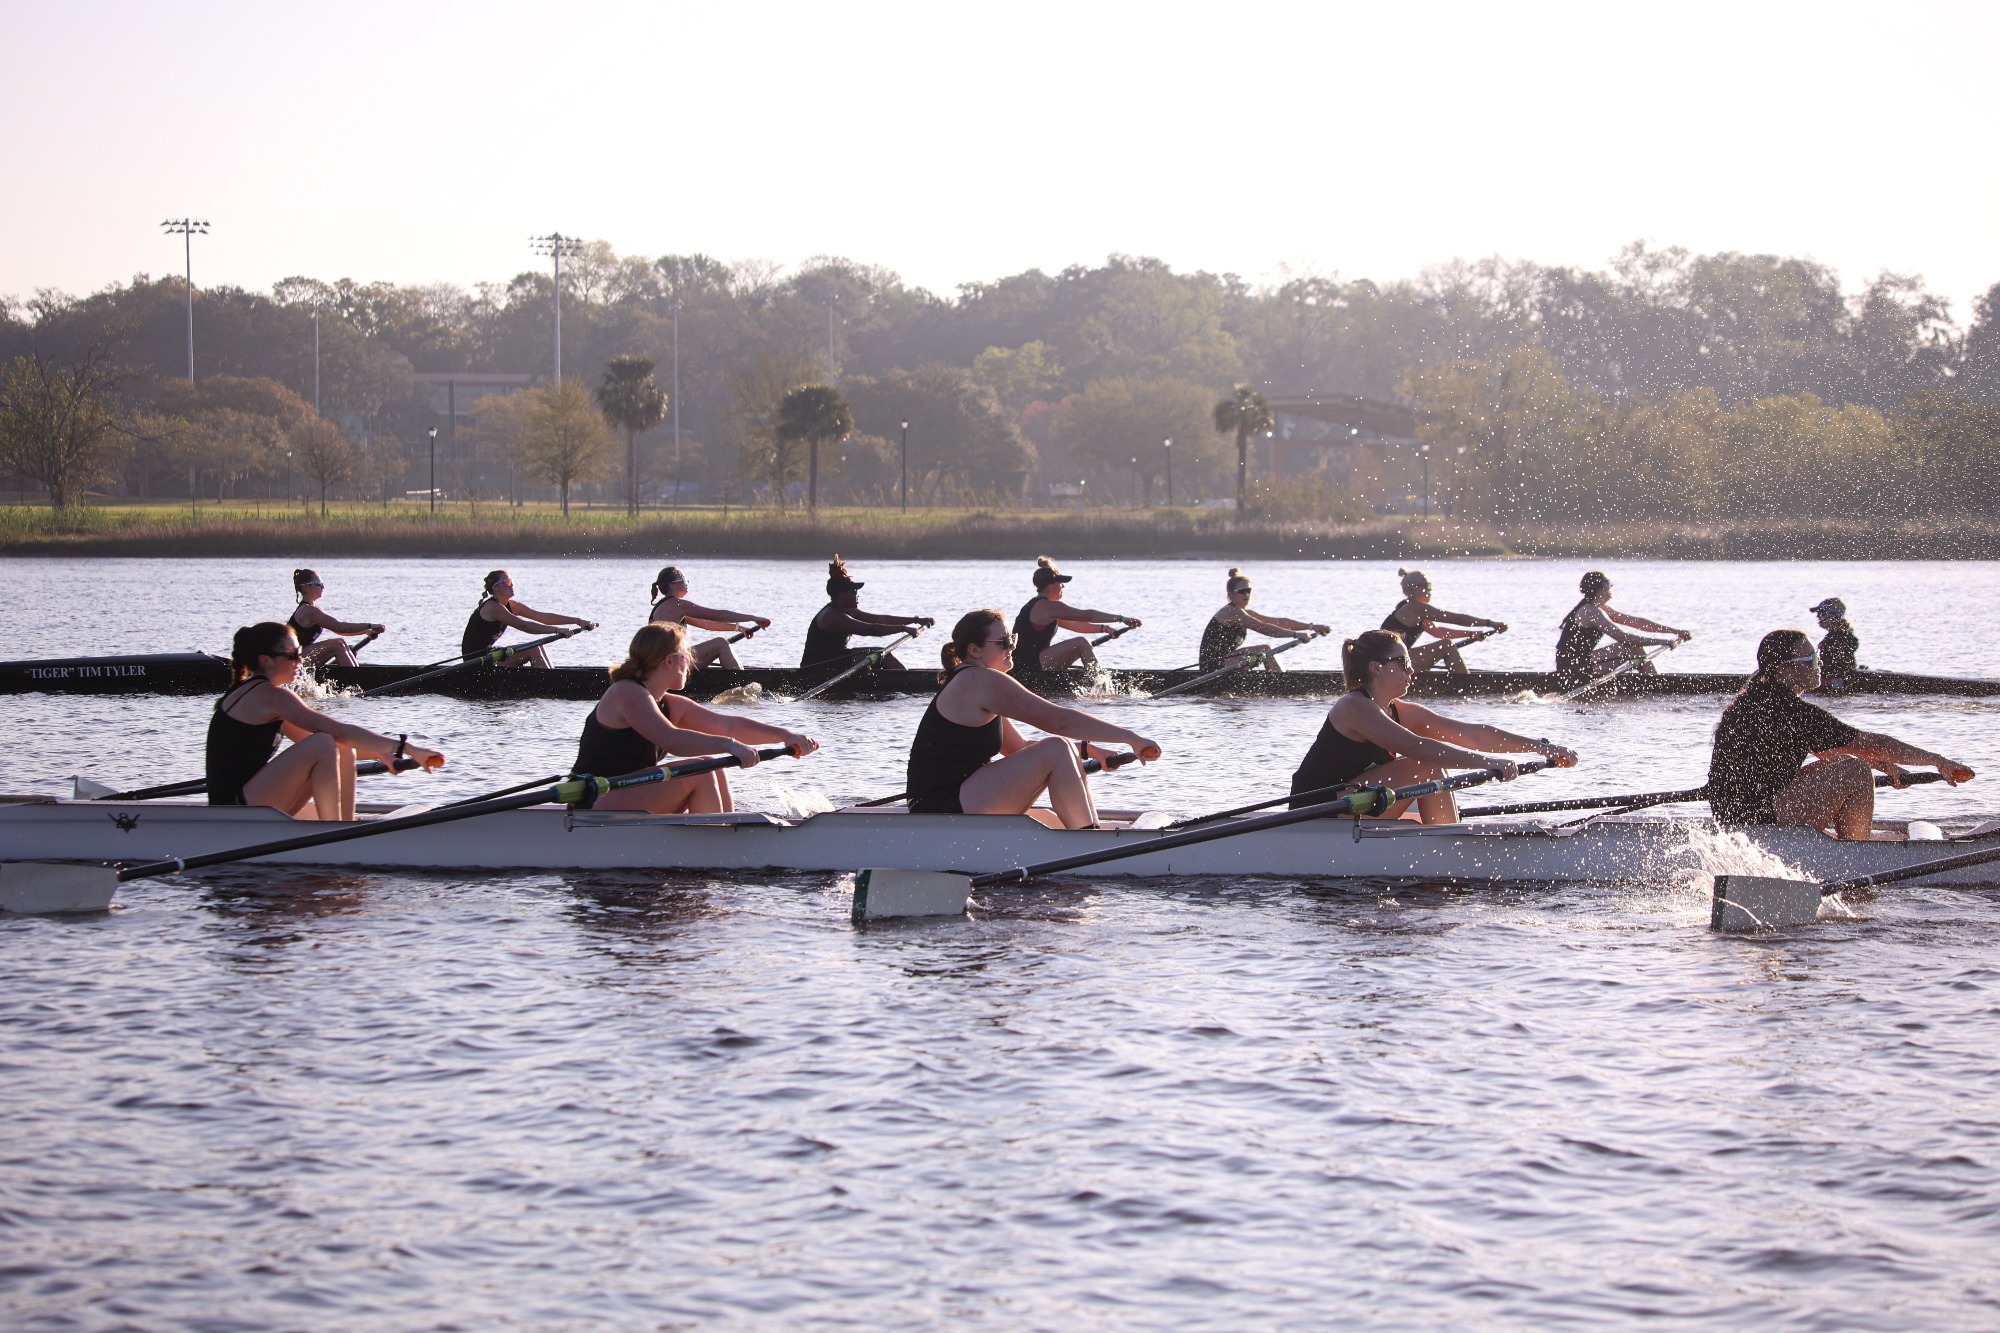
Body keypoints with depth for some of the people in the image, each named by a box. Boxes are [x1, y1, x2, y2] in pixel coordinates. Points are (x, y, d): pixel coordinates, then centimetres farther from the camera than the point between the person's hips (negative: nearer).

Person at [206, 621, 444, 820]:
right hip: (235, 811, -10)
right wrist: (405, 748, -18)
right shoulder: (268, 696, -13)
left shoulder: (250, 693, 18)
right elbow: (340, 732, -19)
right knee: (324, 745, -23)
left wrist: (378, 753, 10)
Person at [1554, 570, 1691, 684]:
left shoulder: (1599, 608, 13)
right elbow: (1623, 638, -24)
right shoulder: (1591, 611, -17)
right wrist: (1663, 642, -22)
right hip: (1574, 671, -10)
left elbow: (1636, 622, 11)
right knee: (1634, 647, -11)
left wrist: (1675, 632, 6)